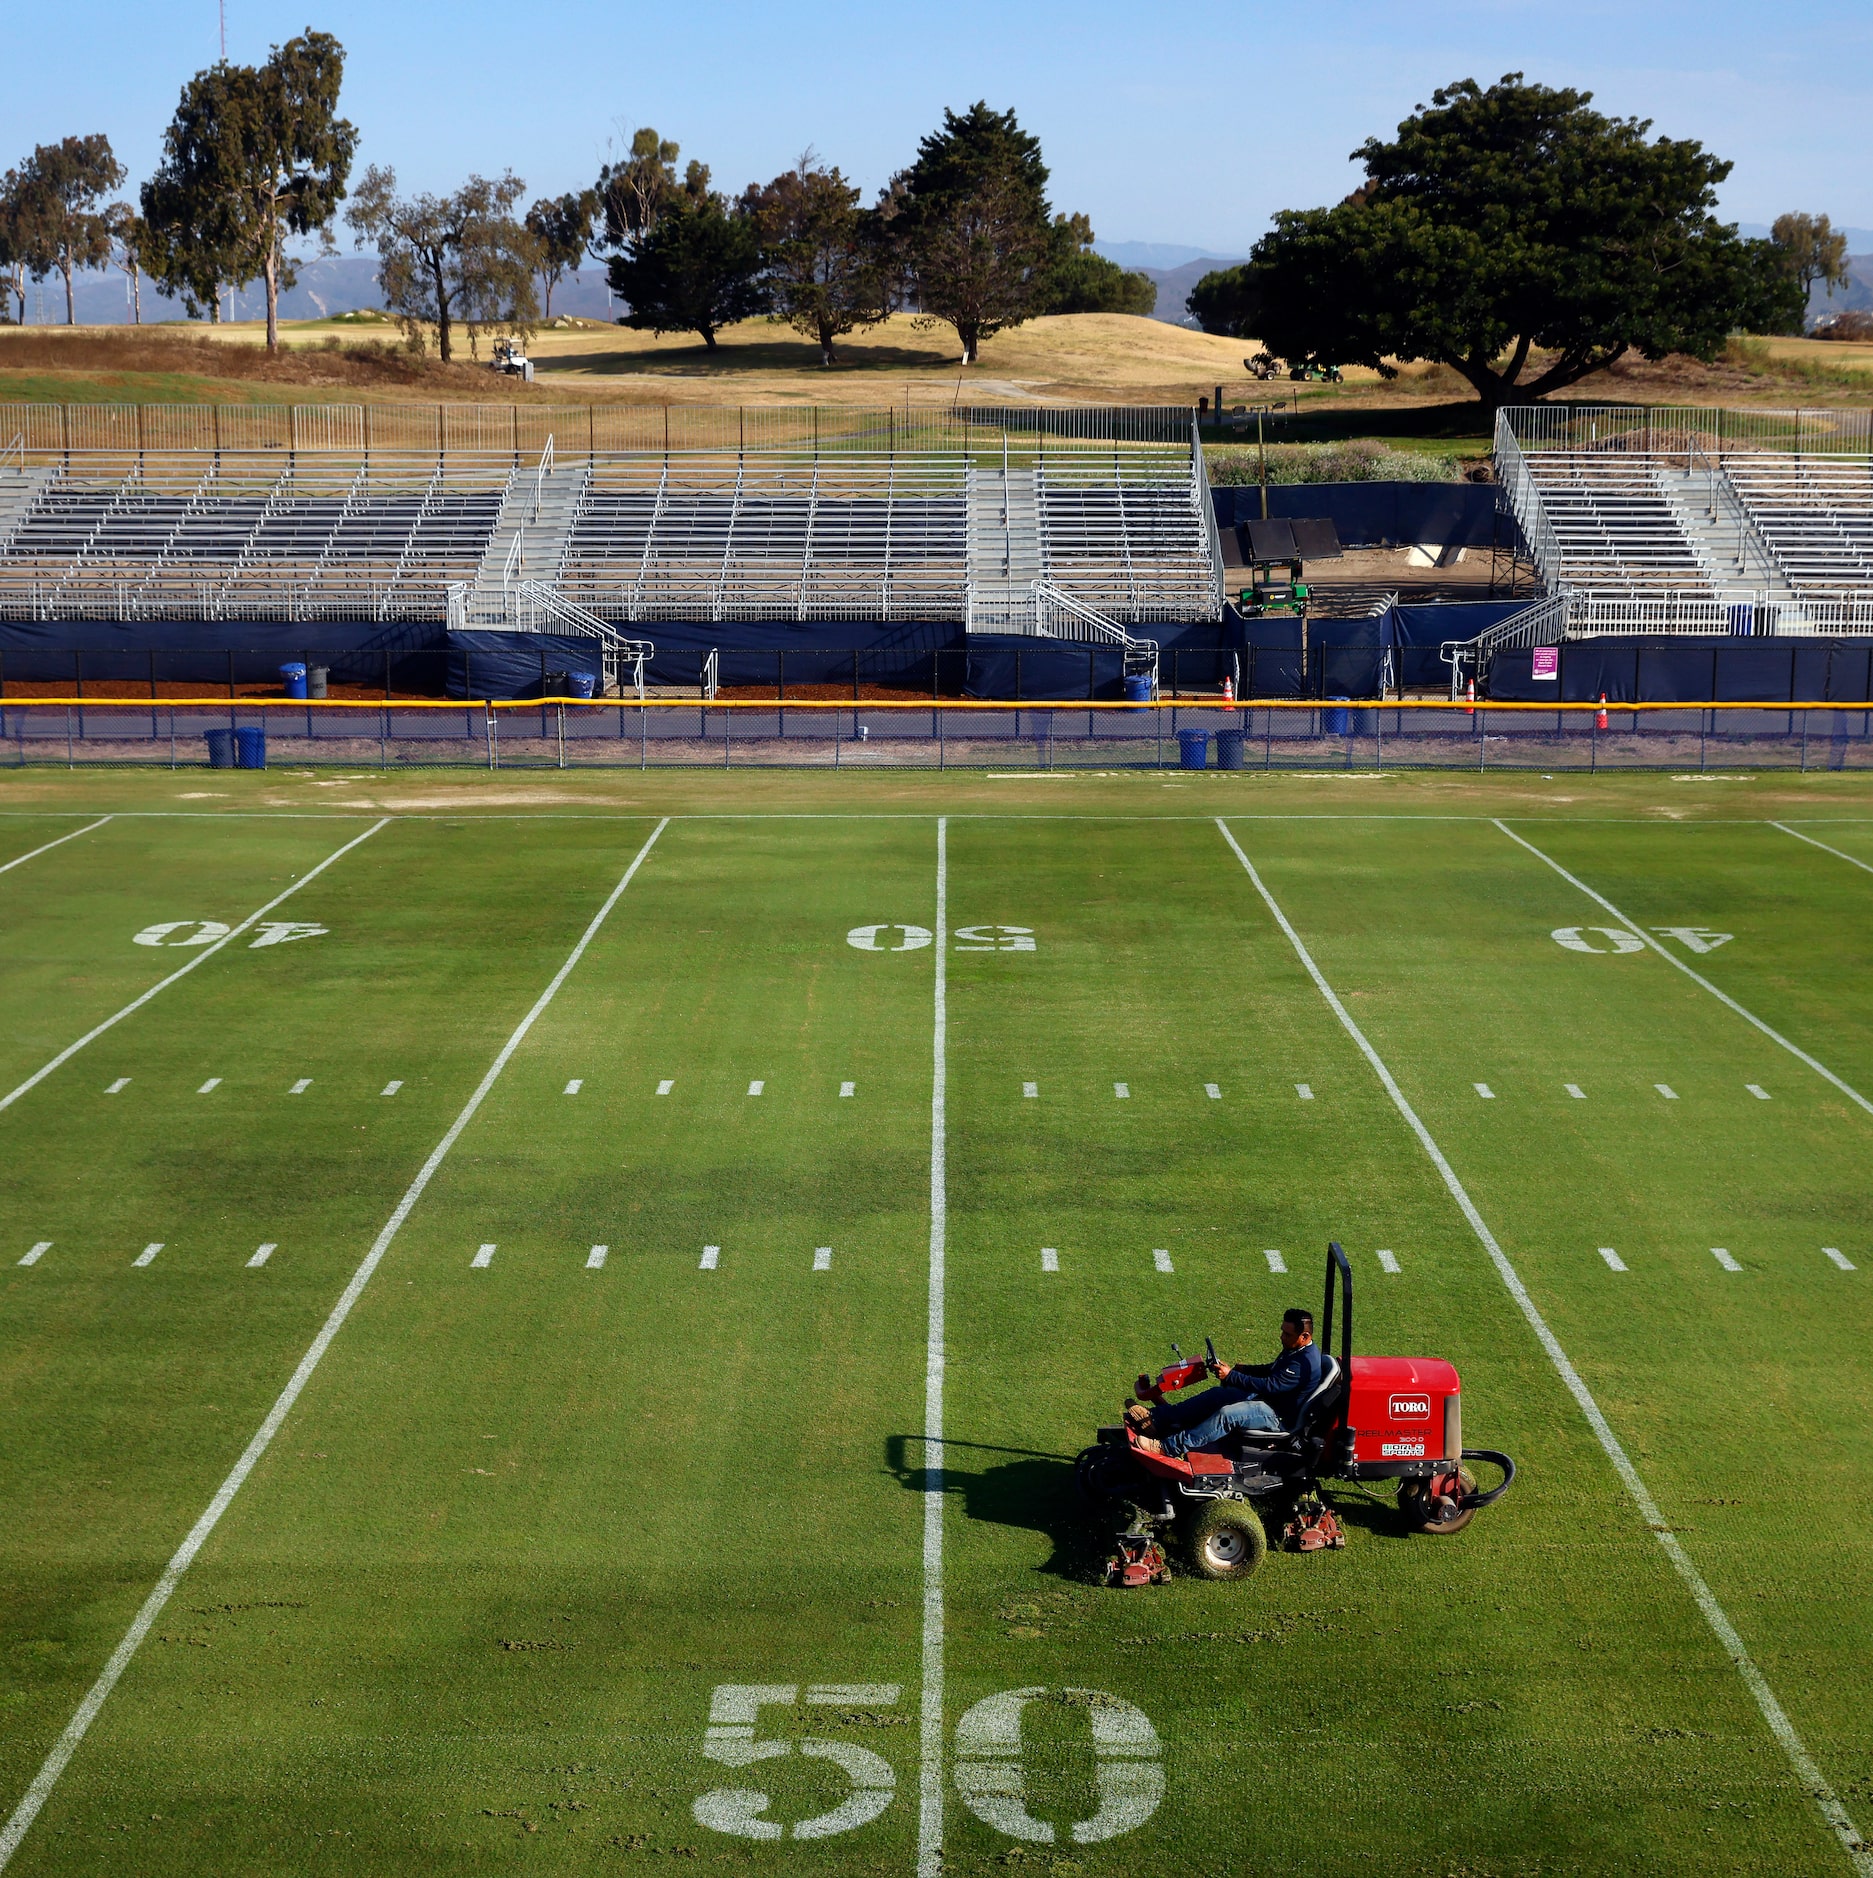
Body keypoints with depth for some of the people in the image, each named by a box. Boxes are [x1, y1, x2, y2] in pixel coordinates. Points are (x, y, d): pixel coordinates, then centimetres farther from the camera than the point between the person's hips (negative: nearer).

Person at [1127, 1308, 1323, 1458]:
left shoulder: (1305, 1362, -25)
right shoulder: (1294, 1349, 8)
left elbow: (1270, 1385, -30)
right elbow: (1272, 1369, 26)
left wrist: (1231, 1376, -28)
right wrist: (1245, 1369, 10)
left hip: (1279, 1417, -10)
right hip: (1268, 1399, 11)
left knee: (1226, 1414, -29)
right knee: (1217, 1394, -1)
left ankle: (1167, 1448, -31)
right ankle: (1156, 1417, -6)